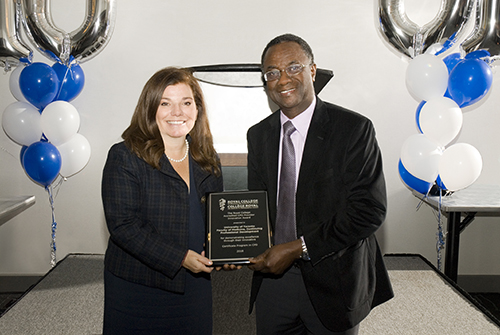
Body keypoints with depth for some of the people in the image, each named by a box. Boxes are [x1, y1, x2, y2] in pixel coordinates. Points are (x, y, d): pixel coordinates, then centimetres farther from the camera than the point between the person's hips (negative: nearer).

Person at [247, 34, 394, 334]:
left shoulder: (355, 129, -11)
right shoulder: (258, 135, 5)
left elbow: (370, 210, -16)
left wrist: (298, 248, -19)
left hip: (332, 281, -4)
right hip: (272, 278, 4)